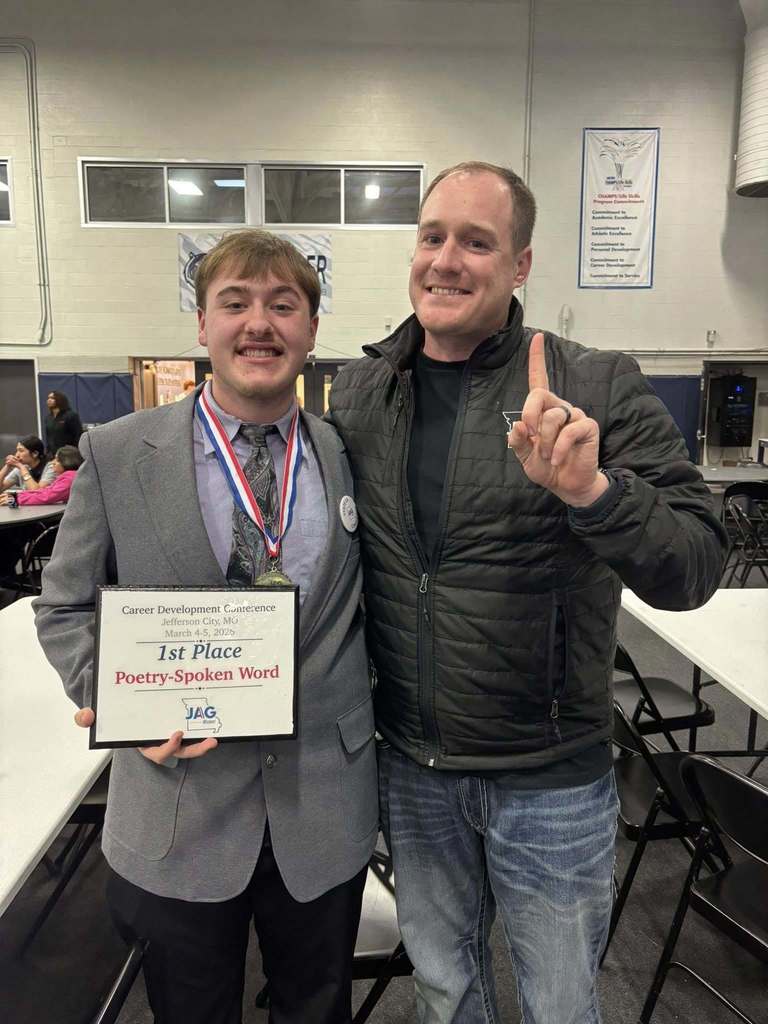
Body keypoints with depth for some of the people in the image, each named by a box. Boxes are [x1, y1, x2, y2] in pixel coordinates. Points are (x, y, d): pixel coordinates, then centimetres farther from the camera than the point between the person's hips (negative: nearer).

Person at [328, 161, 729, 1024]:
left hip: (550, 780, -2)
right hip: (411, 767, 3)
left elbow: (694, 571, -17)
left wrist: (593, 490, -36)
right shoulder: (357, 392, -2)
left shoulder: (598, 391, -13)